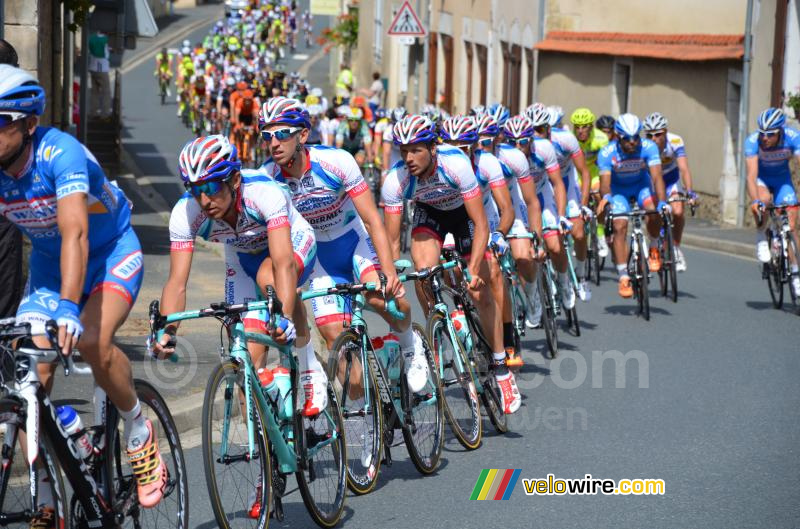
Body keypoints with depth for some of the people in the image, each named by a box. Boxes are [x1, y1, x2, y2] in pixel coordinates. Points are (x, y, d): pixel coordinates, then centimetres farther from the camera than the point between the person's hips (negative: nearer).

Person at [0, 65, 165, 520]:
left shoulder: (60, 154, -31)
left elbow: (75, 233, -42)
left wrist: (69, 308, -54)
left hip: (112, 252, -5)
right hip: (47, 263, 5)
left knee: (91, 342, -31)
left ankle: (140, 429, -2)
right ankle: (47, 502, 5)